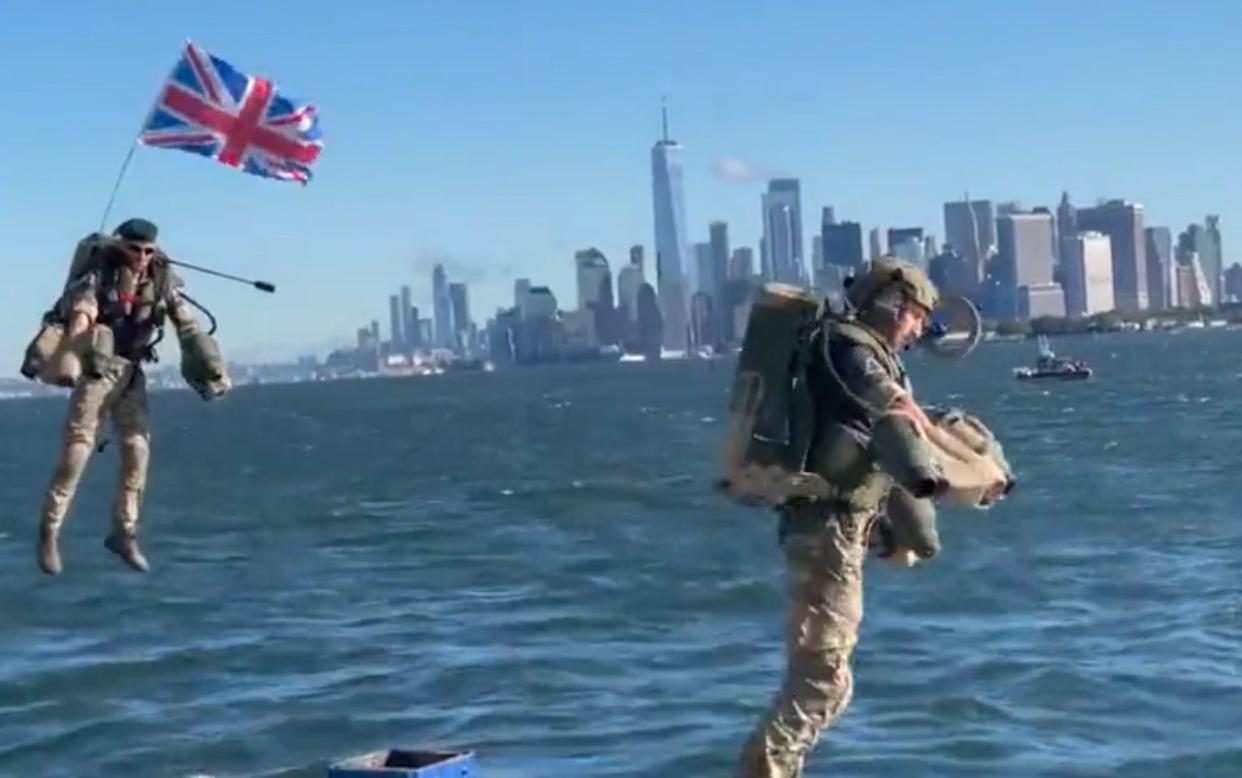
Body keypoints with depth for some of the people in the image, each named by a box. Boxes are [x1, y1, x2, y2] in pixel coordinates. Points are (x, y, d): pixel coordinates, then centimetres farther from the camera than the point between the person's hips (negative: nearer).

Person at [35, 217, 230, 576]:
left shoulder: (162, 277, -3)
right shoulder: (100, 273, -17)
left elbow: (187, 326, 1)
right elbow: (80, 317, -33)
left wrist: (211, 369, -3)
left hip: (131, 368, 5)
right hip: (96, 366, -5)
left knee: (137, 448, 0)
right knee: (77, 447, -8)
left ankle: (124, 532, 12)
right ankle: (49, 532, 4)